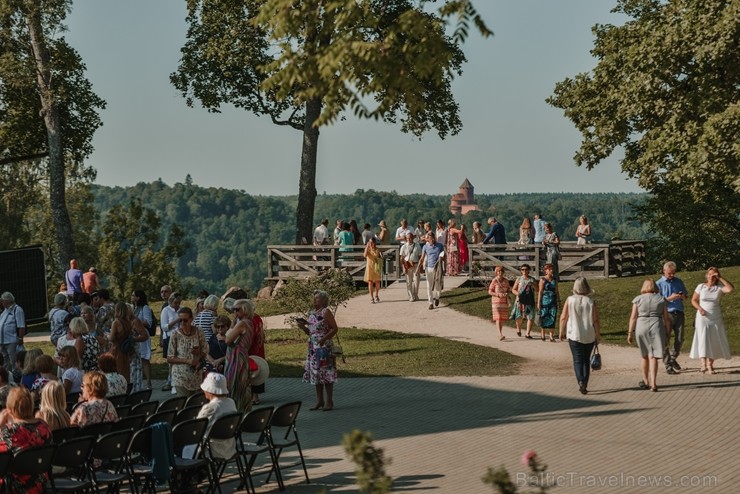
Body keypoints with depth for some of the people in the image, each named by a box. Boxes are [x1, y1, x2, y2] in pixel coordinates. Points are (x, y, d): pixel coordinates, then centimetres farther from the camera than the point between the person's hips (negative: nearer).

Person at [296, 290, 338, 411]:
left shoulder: (326, 312, -8)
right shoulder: (312, 314, 13)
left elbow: (335, 328, -11)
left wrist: (324, 338, -22)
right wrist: (303, 327, 1)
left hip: (324, 347, -8)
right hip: (313, 347, 8)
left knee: (326, 373, -5)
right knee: (315, 374, 9)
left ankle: (329, 401, 0)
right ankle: (319, 401, 17)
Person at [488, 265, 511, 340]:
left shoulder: (506, 281, 6)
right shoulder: (494, 281, -7)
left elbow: (508, 290, 14)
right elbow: (490, 292, -6)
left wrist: (506, 294, -10)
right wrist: (498, 294, -20)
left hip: (504, 302, 4)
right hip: (496, 301, -4)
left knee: (503, 318, 7)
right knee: (498, 318, -13)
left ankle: (500, 334, 21)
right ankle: (500, 335, -21)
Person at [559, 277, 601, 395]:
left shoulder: (570, 300, -7)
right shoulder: (591, 302, -7)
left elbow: (563, 318, -4)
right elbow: (596, 321, -6)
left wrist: (562, 332, 9)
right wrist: (598, 335, 4)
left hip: (574, 335, -1)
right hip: (589, 336, 1)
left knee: (578, 360, 2)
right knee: (586, 360, 15)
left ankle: (581, 381, -21)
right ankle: (584, 385, 17)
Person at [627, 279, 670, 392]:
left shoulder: (638, 299, 3)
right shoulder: (661, 299, 6)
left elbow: (633, 317, 0)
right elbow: (666, 318, 5)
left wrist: (630, 333, 4)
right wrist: (667, 333, 11)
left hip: (641, 327, 1)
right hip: (656, 327, -1)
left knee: (645, 355, 17)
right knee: (653, 357, -2)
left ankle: (646, 381, 29)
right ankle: (653, 383, -12)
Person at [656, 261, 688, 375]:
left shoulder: (678, 281, 12)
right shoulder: (659, 284, 0)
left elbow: (686, 294, 20)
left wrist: (682, 296, -4)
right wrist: (669, 298, -18)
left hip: (679, 313, 4)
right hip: (667, 314, -4)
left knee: (680, 339, 7)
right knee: (666, 341, -3)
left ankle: (673, 358, 28)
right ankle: (668, 365, 2)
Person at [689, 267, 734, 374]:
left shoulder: (719, 288, -1)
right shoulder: (701, 287, 1)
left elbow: (731, 288, -20)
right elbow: (694, 300, 7)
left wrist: (720, 278, -18)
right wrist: (699, 308, -12)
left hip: (716, 318, 2)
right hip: (703, 317, -1)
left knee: (714, 342, 4)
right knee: (703, 339, -14)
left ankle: (710, 365, 16)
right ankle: (704, 364, -25)